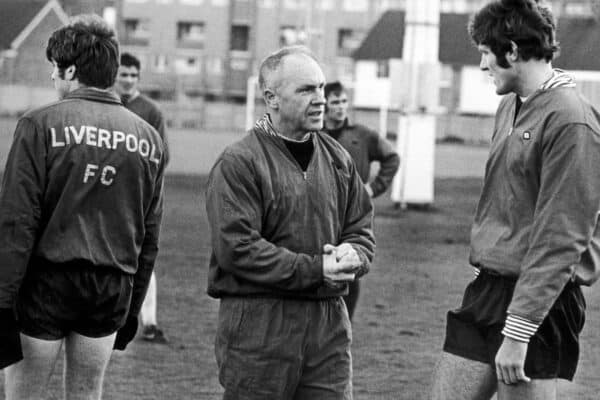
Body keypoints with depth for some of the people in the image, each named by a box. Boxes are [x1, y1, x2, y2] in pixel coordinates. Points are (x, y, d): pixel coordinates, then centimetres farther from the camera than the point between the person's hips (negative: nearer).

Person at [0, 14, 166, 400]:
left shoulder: (41, 125, -8)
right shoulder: (149, 138, 7)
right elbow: (150, 237, 10)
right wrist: (132, 306, 18)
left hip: (48, 281, -4)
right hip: (113, 290, 5)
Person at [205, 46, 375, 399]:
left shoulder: (338, 159, 14)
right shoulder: (238, 163, -7)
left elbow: (362, 229, 19)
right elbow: (236, 248, -16)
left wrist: (351, 256, -7)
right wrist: (314, 270, -18)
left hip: (329, 324, 5)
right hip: (258, 323, -5)